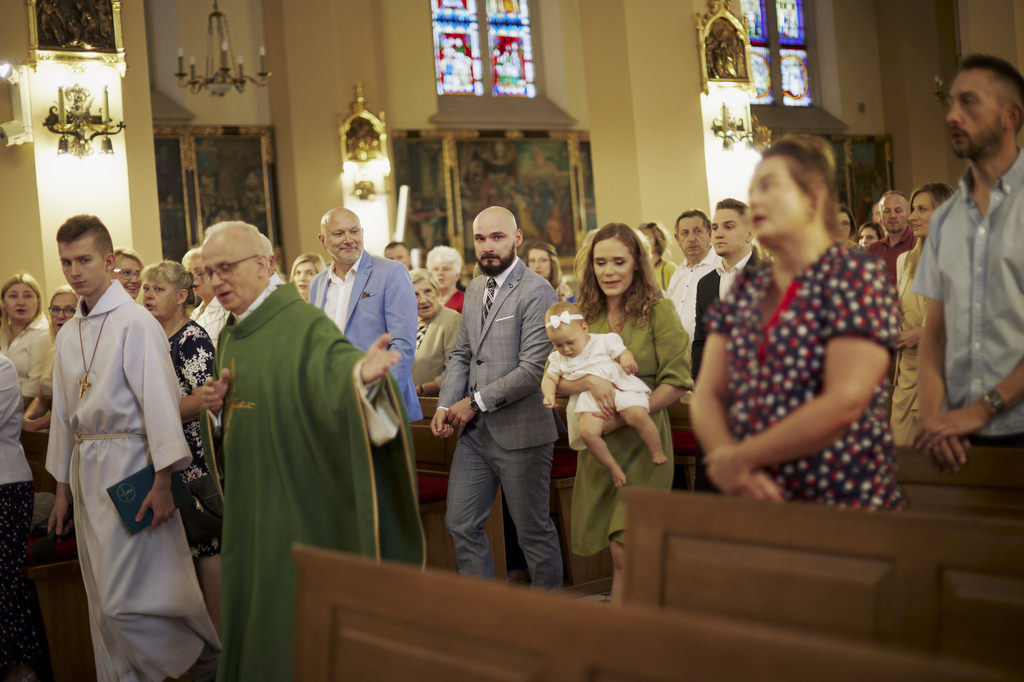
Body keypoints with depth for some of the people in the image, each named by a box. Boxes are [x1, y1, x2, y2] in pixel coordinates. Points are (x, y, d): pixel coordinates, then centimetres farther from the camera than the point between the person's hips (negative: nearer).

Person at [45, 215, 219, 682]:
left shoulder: (135, 323, -11)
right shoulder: (68, 334, 12)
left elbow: (159, 402, -15)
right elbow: (63, 413, 16)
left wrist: (162, 481, -18)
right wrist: (63, 487, 17)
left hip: (129, 466, -7)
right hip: (87, 468, 7)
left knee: (125, 600, -8)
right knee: (104, 602, 12)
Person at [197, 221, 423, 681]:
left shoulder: (304, 325, -13)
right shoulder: (230, 337, 11)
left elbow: (335, 364, -33)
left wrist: (361, 374, -56)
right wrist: (215, 407, -2)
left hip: (299, 508, -8)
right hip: (249, 512, 8)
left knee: (296, 625, 1)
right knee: (249, 617, 17)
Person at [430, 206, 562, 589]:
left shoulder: (536, 292, -14)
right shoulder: (475, 289, 12)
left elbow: (534, 369, -20)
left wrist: (476, 402, -14)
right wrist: (446, 405, 2)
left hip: (520, 432, -7)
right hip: (475, 429, 8)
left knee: (533, 531, 6)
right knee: (460, 524, 10)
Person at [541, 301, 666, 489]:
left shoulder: (604, 341, 7)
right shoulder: (558, 359, 17)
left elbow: (622, 352, 3)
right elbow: (549, 378, 17)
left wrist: (626, 358, -21)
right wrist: (549, 395, -3)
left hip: (619, 388, -2)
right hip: (589, 399, 2)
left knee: (638, 415, -29)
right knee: (587, 432, -25)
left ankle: (657, 452, -12)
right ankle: (613, 466, -8)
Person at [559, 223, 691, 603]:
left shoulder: (657, 310, -4)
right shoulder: (584, 315, 9)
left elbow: (677, 381, -9)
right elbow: (557, 378, 3)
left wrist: (624, 417, -16)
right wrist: (590, 382, -19)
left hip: (642, 440, -4)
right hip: (596, 445, 4)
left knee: (626, 550, -12)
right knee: (618, 553, 8)